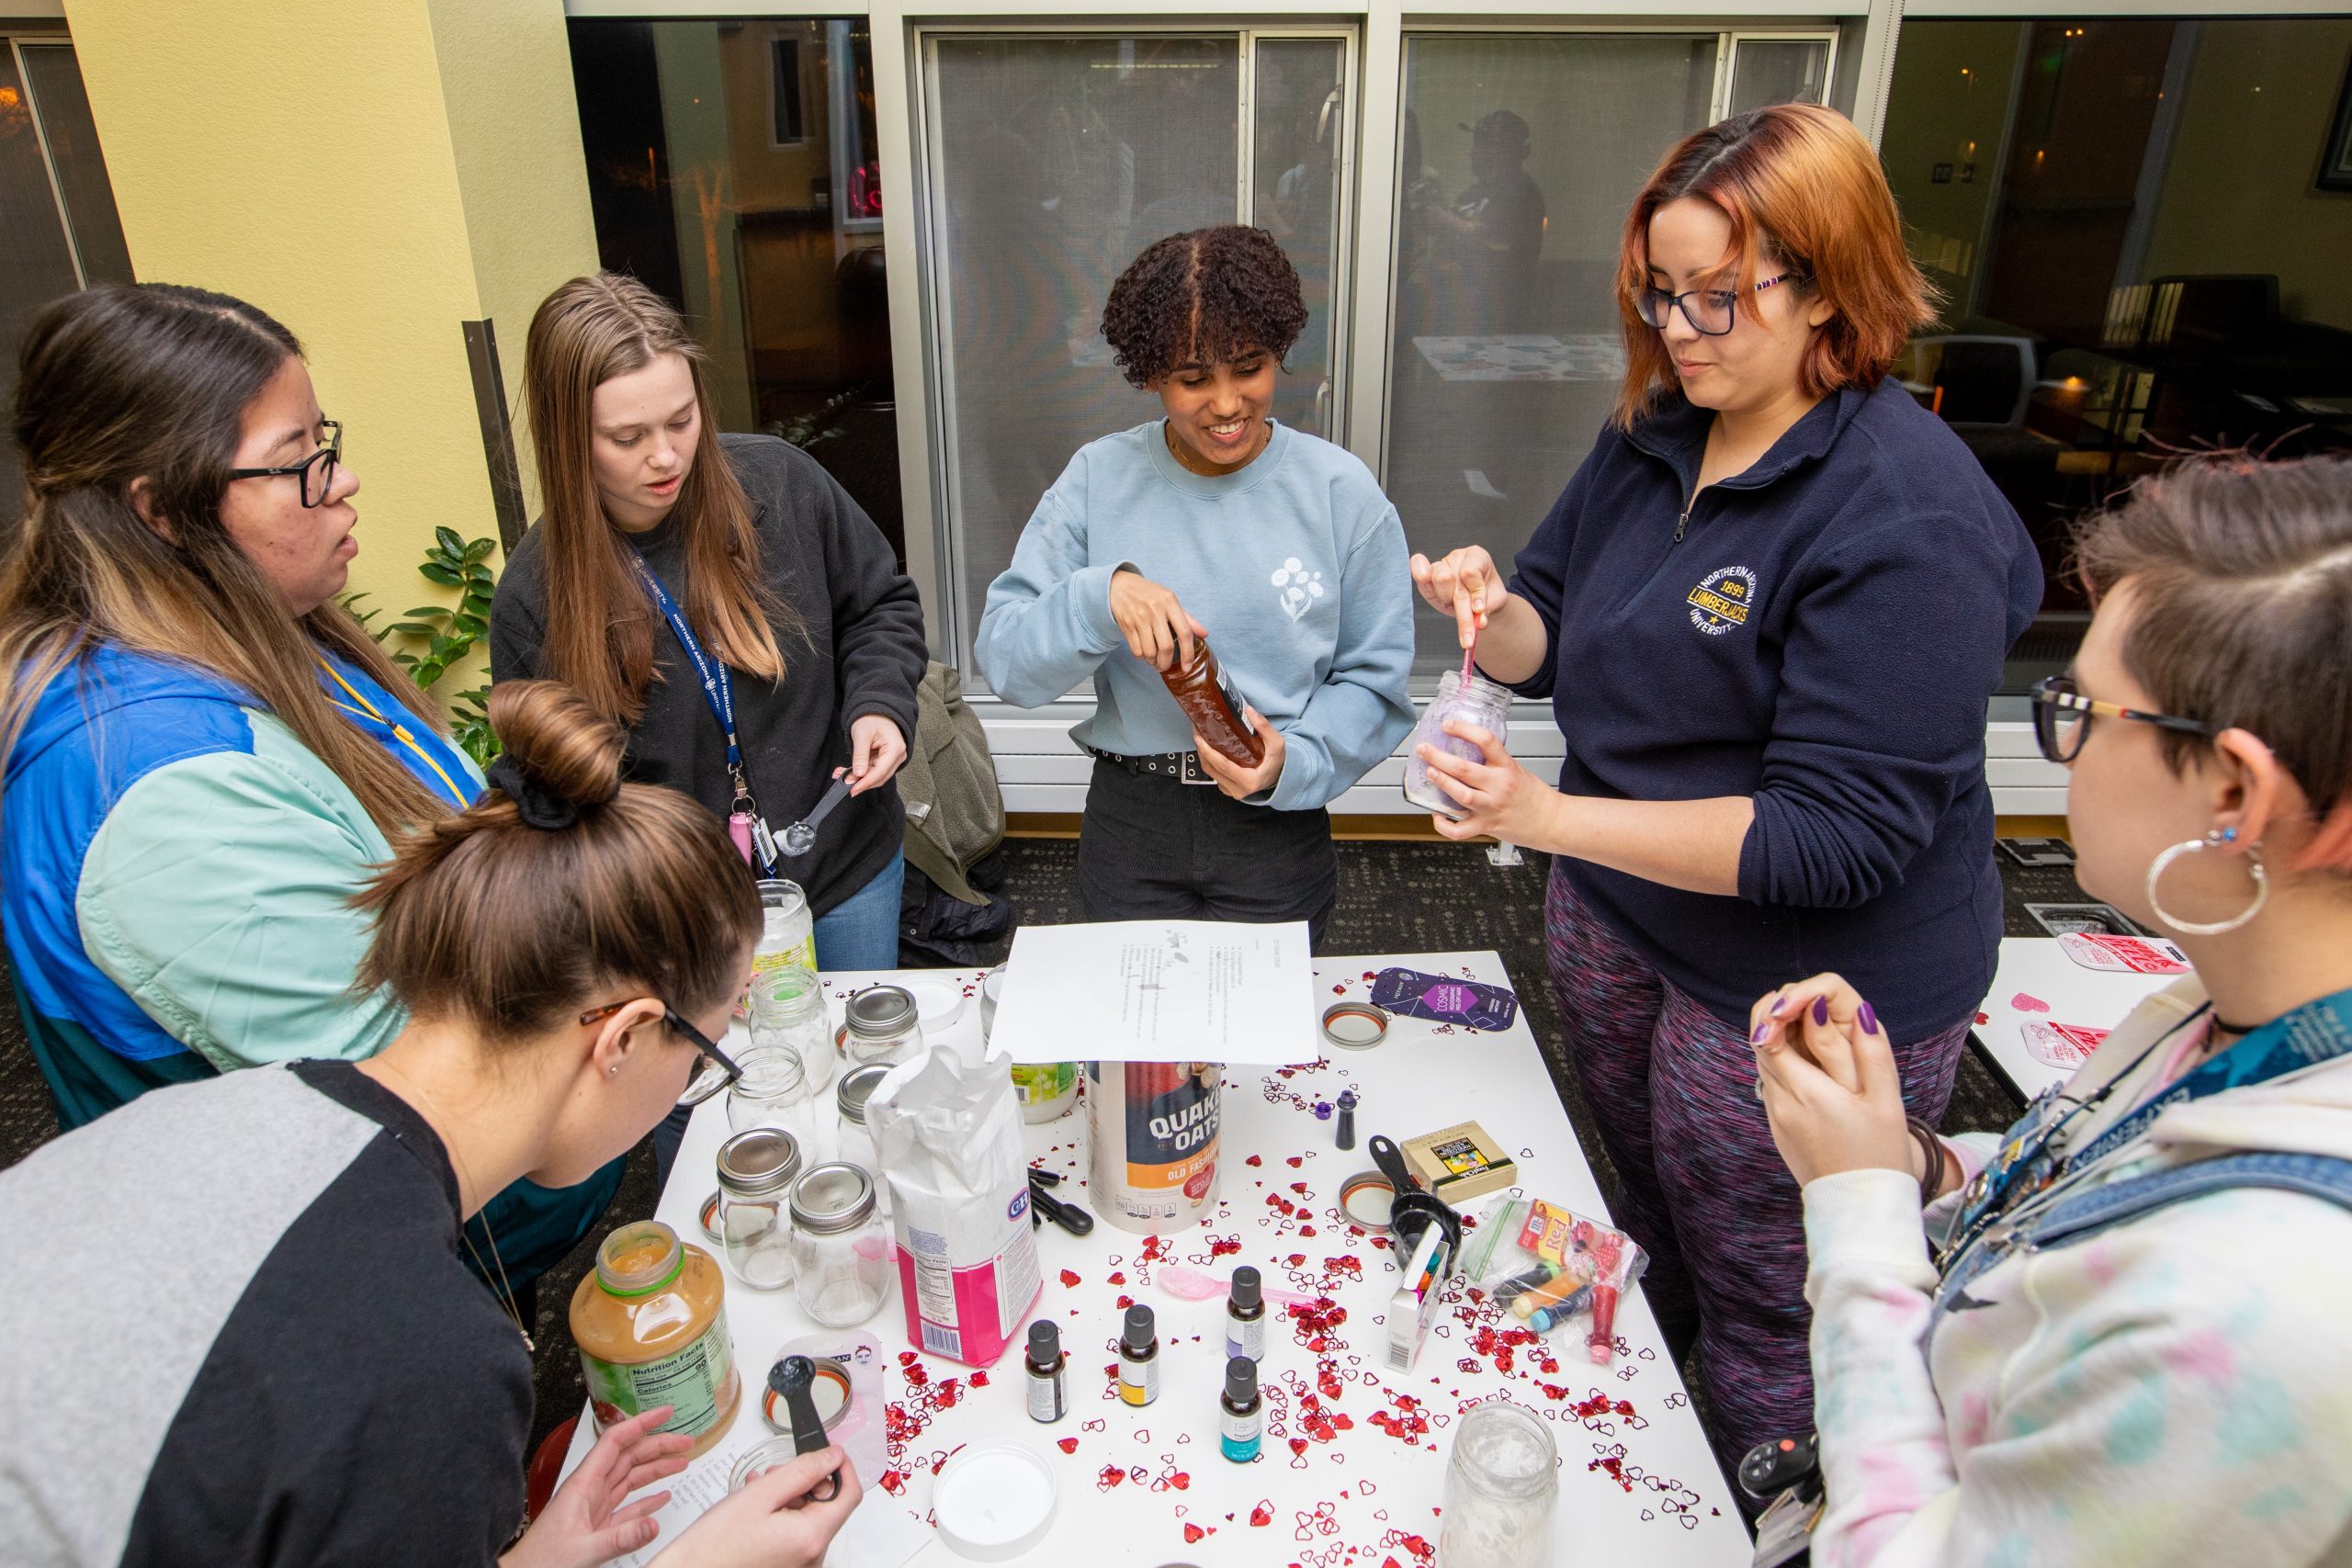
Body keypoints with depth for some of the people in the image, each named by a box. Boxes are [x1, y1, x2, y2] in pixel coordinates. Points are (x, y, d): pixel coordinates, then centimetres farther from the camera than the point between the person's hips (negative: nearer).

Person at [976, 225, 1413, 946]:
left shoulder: (1341, 490, -5)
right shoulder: (1098, 478, -4)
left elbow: (1374, 680, -4)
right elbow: (1002, 655, -9)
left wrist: (1292, 762, -21)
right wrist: (1101, 595, -27)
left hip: (1278, 828, 0)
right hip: (1129, 826, 1)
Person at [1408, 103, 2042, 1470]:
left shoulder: (1909, 516, -26)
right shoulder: (1654, 436, 0)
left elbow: (1838, 835, -28)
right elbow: (1556, 641, 8)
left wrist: (1552, 817, -32)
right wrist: (1491, 609, -16)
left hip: (1801, 991, -7)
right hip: (1617, 914, 8)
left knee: (1766, 1318, 14)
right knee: (1652, 1221, 30)